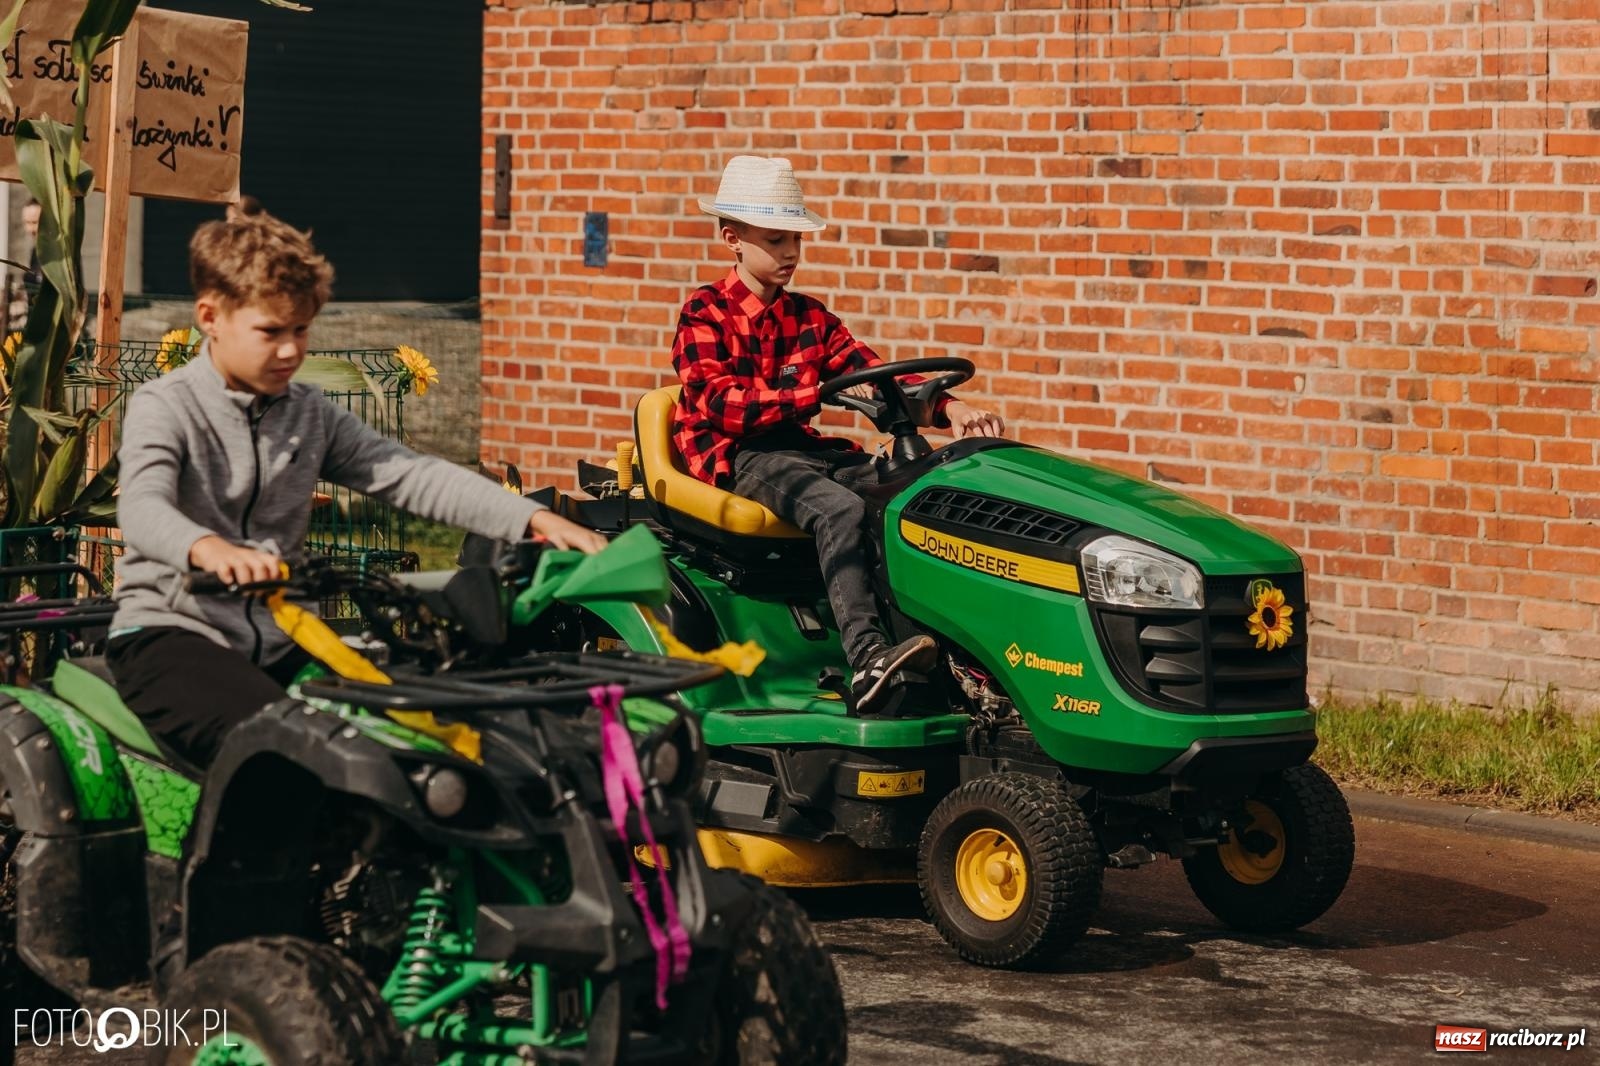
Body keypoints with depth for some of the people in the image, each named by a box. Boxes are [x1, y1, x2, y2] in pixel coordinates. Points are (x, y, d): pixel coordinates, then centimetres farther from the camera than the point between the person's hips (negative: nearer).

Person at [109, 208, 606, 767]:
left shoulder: (312, 415, 13)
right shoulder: (164, 407, -5)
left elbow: (410, 475, 5)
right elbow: (143, 506, -23)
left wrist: (535, 519, -10)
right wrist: (209, 549, -49)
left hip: (276, 641, 6)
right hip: (170, 634, -6)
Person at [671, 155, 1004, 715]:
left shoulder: (808, 316, 18)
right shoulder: (704, 313, -1)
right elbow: (720, 403, -16)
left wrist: (949, 407, -10)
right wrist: (818, 394, -25)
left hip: (802, 446, 6)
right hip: (740, 458, -6)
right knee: (840, 508, -35)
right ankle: (867, 660, -49)